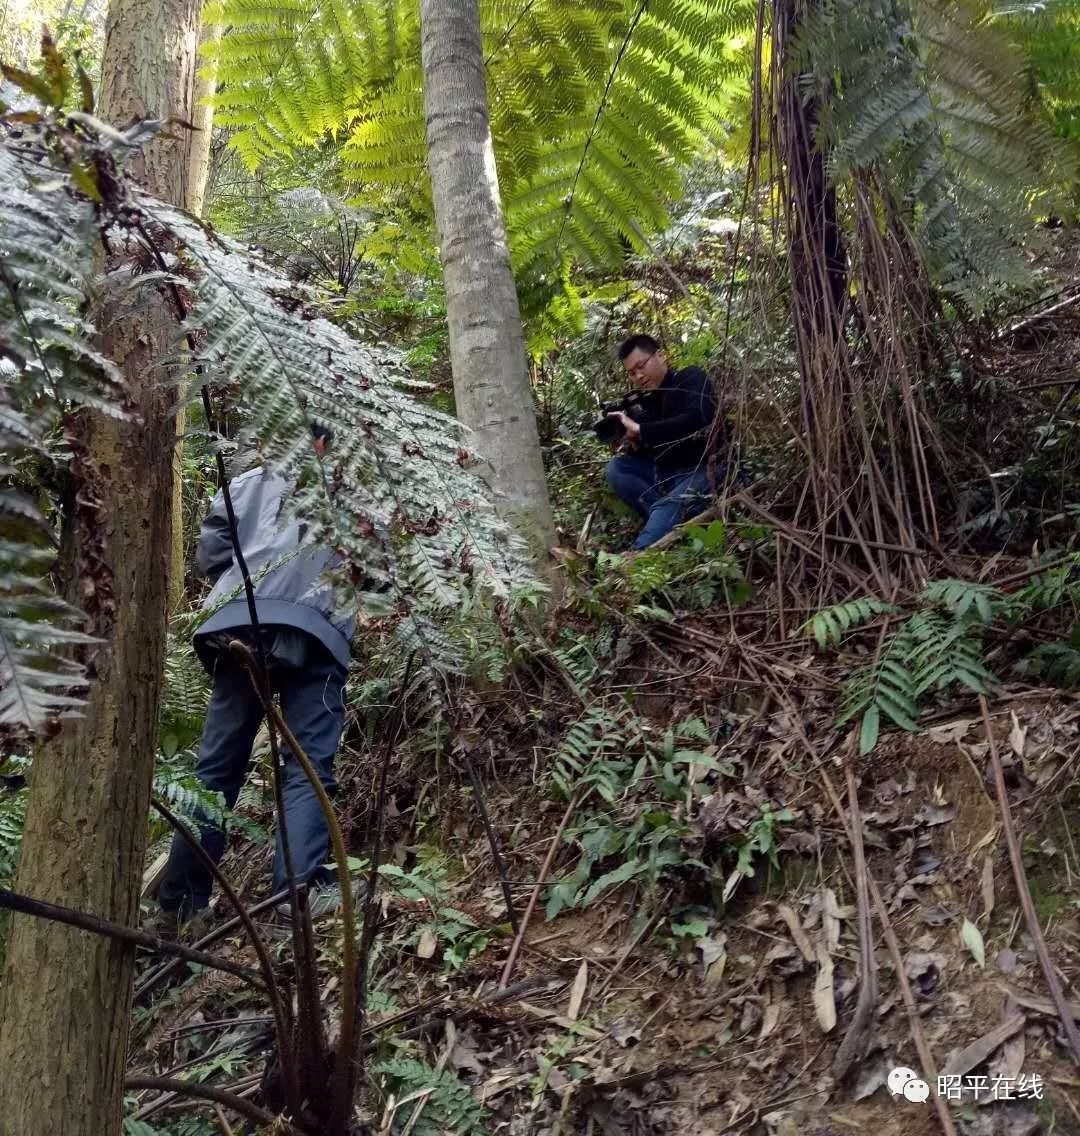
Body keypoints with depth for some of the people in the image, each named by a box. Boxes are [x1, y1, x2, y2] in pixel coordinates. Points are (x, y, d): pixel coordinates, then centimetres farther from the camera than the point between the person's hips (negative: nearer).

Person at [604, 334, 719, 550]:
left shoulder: (691, 379, -6)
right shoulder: (643, 402, 9)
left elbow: (699, 418, -27)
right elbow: (644, 452, 12)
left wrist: (639, 430, -24)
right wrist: (631, 443, -14)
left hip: (701, 472, -7)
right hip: (664, 474, 7)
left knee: (666, 508, -32)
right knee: (616, 468, -11)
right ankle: (678, 519, -22)